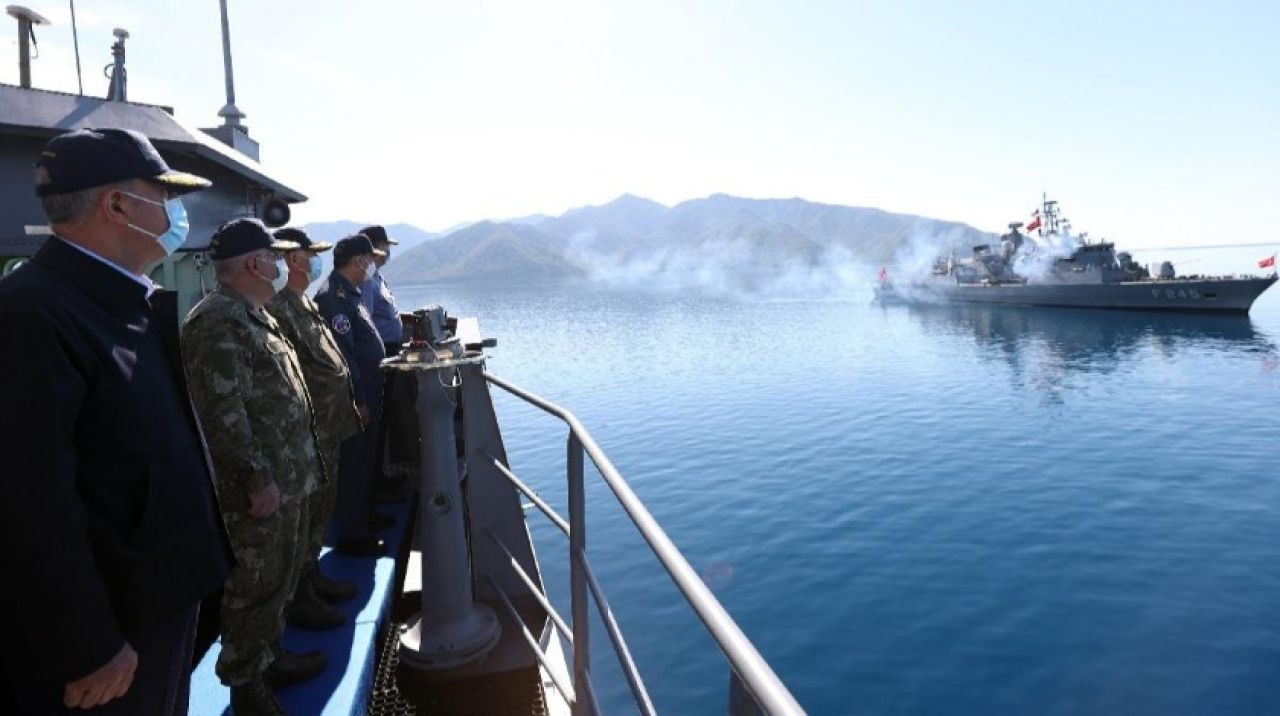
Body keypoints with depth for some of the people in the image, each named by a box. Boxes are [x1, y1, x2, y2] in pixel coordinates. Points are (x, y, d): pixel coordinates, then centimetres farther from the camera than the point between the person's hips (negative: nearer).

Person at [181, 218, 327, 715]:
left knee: (280, 576, 21)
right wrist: (257, 479, -22)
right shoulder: (218, 323, -19)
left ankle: (269, 657, 38)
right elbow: (223, 414, -24)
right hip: (260, 486, -10)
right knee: (256, 584, 4)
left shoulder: (252, 314, 15)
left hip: (286, 477, 10)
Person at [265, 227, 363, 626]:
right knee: (303, 515, 3)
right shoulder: (278, 309, -20)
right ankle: (298, 600, 18)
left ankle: (313, 578, 38)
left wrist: (349, 406, 19)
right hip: (308, 438, -10)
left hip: (329, 431, 10)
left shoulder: (304, 304, 13)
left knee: (320, 511, 22)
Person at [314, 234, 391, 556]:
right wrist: (358, 400, -21)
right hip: (357, 399, -10)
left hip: (368, 394, 10)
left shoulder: (348, 292, 13)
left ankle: (364, 515, 36)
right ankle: (350, 536, 10)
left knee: (364, 460, 21)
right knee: (352, 464, 0)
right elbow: (342, 354, -23)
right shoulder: (333, 296, -19)